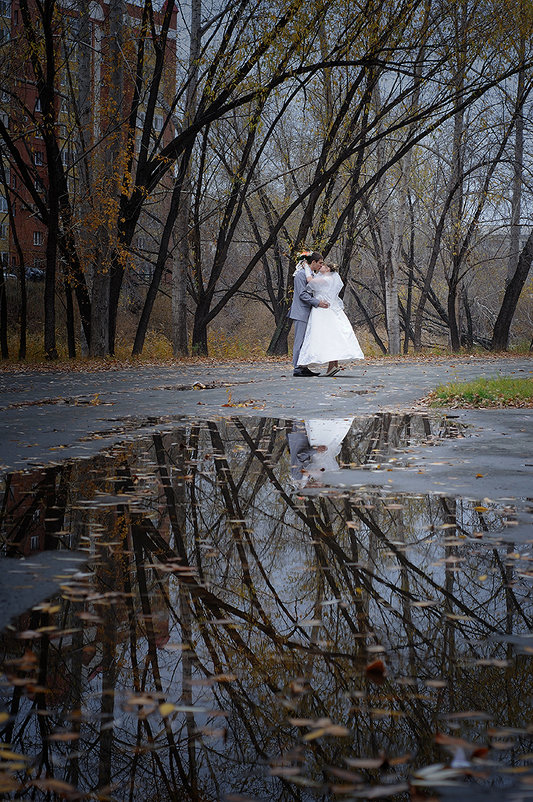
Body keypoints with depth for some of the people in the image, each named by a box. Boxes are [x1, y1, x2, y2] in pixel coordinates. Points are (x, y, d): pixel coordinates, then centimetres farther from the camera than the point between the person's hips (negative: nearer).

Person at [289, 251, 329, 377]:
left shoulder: (312, 274, 17)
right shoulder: (301, 274, -12)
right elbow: (302, 294, -17)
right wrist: (318, 302, -20)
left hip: (308, 312, 10)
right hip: (301, 312, -10)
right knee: (300, 340, -8)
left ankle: (304, 367, 11)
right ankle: (297, 368, -7)